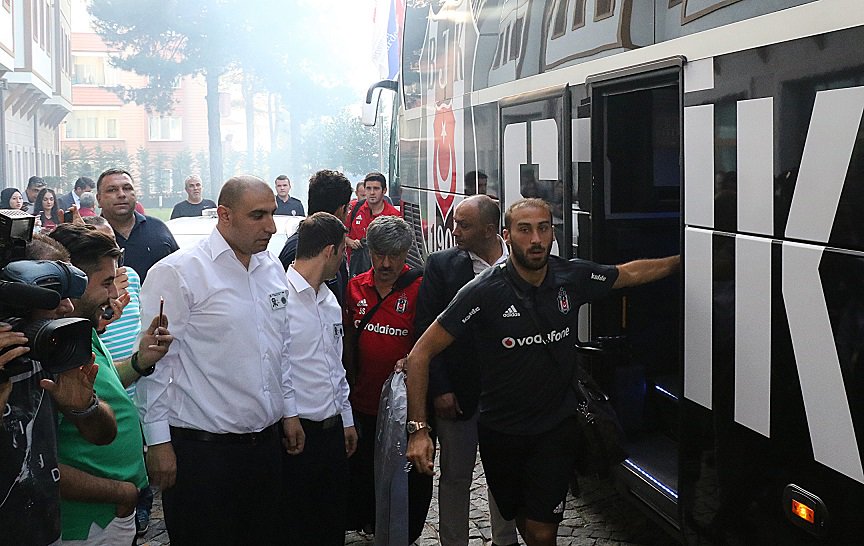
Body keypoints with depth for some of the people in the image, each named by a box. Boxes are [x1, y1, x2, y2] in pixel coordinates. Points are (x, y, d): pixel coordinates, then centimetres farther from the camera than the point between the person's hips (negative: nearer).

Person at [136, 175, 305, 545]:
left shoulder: (272, 269, 10)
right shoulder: (176, 274, -12)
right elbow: (155, 363, -12)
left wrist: (289, 411, 18)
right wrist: (158, 441, -13)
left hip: (267, 441, 7)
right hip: (202, 448, -6)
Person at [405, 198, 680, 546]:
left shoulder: (573, 278, -8)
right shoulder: (484, 293, -19)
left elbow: (632, 273, 14)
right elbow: (421, 354, -19)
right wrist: (418, 429, -26)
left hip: (557, 427, 1)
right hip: (501, 434, -1)